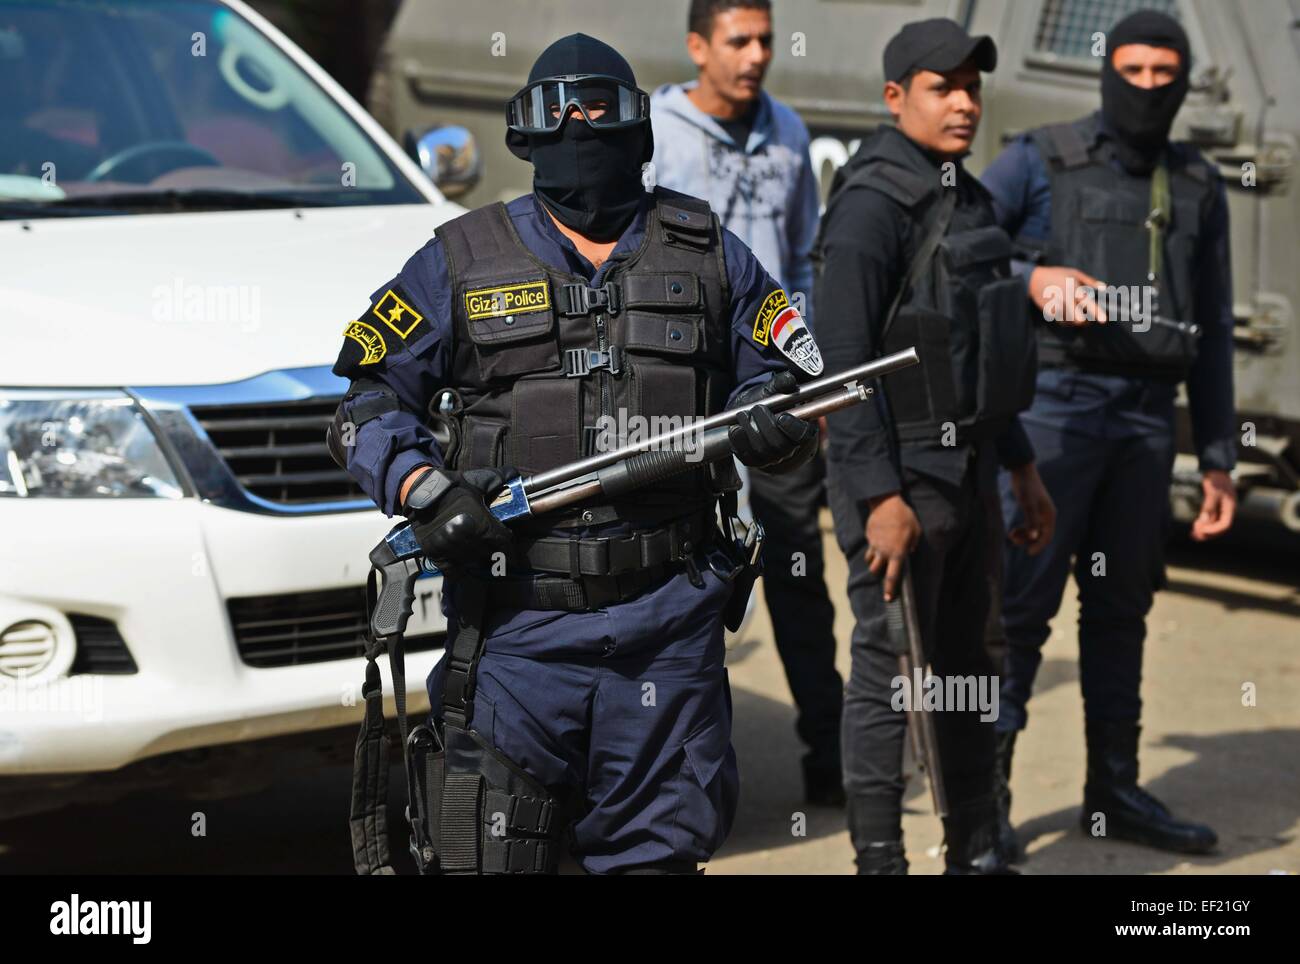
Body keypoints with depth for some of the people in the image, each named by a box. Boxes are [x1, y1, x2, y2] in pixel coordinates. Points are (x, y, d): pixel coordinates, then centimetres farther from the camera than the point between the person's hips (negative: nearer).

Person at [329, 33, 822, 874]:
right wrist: (423, 489, -9)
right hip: (516, 622, -1)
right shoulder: (462, 263, 8)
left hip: (666, 620, 1)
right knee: (496, 852, -2)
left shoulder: (707, 256, 12)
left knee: (657, 852, 7)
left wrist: (775, 428, -8)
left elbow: (794, 382, 16)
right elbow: (371, 398, 9)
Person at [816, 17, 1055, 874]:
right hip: (900, 474, -9)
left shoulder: (968, 200, 13)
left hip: (968, 470, 9)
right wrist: (881, 498, -23)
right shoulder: (873, 204, -14)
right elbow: (845, 360, -20)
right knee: (889, 678, -2)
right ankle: (880, 860, 7)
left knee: (967, 666, 15)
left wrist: (1024, 467, 19)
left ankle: (977, 853, 25)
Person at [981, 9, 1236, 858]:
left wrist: (1218, 456, 13)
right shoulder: (1043, 161, 3)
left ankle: (1115, 791, 19)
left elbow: (1214, 331, 17)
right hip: (1057, 400, -4)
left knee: (1121, 605, 10)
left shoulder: (1200, 188, 15)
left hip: (1149, 415, 4)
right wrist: (1031, 277, -22)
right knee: (1024, 599, -7)